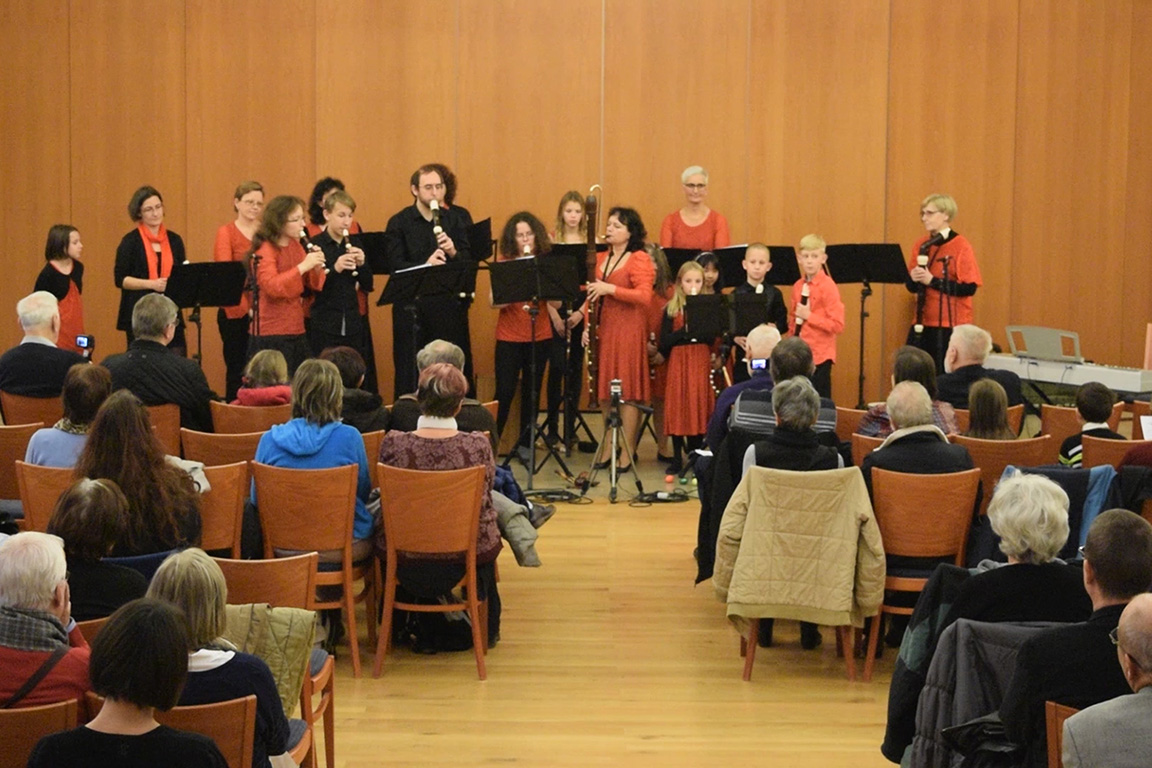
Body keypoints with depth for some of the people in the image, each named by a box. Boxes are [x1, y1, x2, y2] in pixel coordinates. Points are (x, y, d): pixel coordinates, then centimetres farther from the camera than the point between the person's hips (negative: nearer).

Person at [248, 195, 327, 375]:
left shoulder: (296, 246, 10)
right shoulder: (265, 250, -11)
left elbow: (312, 286, 13)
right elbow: (271, 286, -26)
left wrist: (317, 268, -7)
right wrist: (302, 266, -28)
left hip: (296, 331, 7)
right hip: (270, 335, -7)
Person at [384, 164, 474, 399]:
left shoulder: (459, 218, 9)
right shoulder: (399, 223, 3)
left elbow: (472, 260, 2)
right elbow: (395, 267, -8)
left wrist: (454, 252, -20)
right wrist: (425, 265, -25)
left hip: (451, 306, 2)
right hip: (412, 307, -2)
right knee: (410, 374, 1)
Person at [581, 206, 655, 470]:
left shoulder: (639, 259, -7)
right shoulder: (600, 259, 14)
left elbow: (644, 296, -18)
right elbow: (591, 294, 18)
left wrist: (610, 288, -23)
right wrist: (588, 324, 4)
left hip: (627, 330, -7)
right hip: (602, 330, 7)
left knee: (626, 392, -3)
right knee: (604, 393, 10)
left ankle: (627, 454, 3)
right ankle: (607, 447, 20)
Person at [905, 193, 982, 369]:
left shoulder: (961, 246, -8)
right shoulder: (921, 245, 9)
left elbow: (969, 288, -15)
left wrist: (932, 280, -21)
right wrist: (913, 278, -11)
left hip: (952, 325, -5)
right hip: (924, 323, 5)